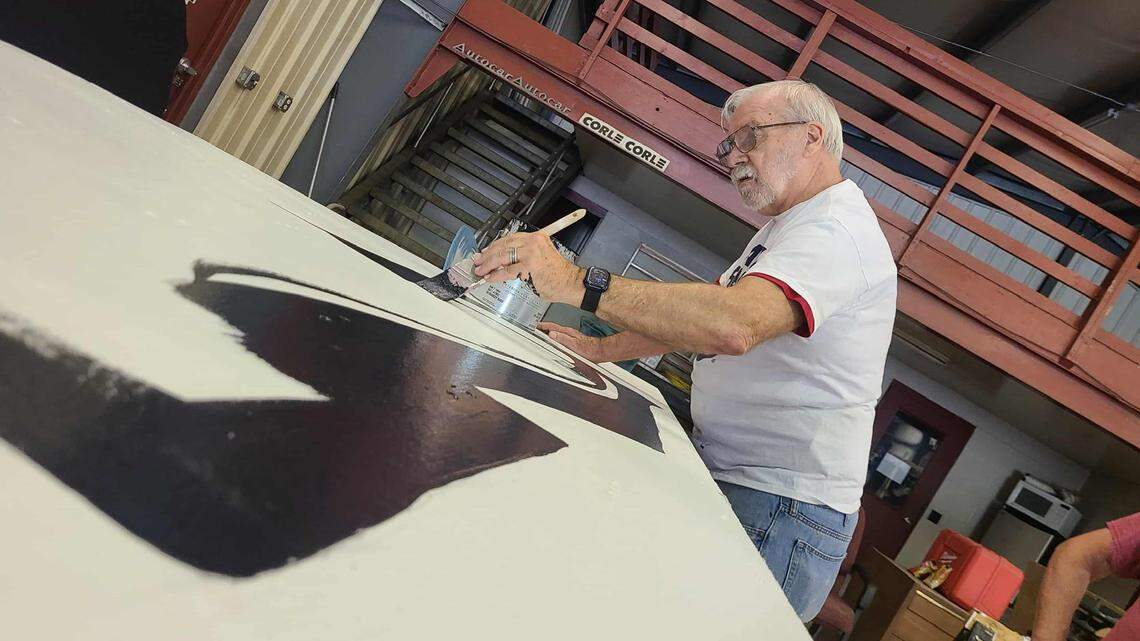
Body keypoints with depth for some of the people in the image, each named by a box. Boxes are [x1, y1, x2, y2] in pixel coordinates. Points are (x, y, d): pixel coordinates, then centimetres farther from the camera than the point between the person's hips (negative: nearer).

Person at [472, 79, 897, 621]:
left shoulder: (838, 230, -16)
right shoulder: (786, 228, 20)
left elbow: (734, 324, -36)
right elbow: (701, 314, 23)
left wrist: (579, 283, -37)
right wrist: (600, 349, 12)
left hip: (779, 516, -9)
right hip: (720, 480, 10)